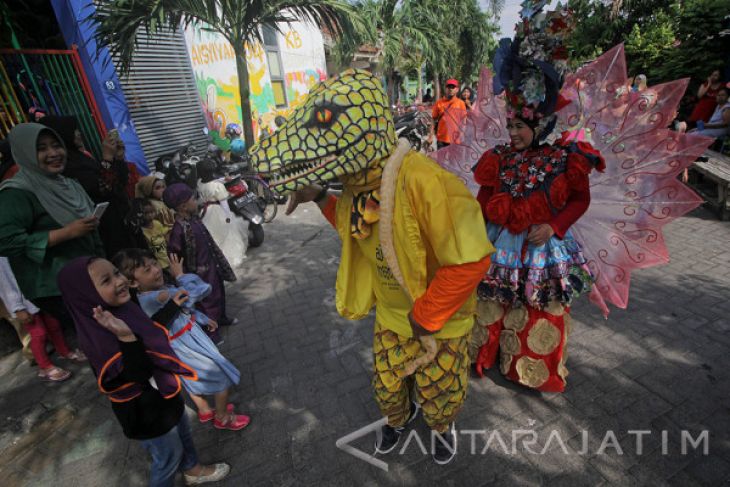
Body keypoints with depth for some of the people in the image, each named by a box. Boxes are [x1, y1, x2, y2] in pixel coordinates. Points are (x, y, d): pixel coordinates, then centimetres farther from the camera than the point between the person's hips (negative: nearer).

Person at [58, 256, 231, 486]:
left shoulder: (126, 308, -8)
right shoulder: (98, 337, -34)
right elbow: (140, 375, -37)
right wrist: (125, 336, -47)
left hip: (163, 394, 8)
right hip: (145, 411, -8)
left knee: (183, 433, 31)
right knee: (168, 457, 18)